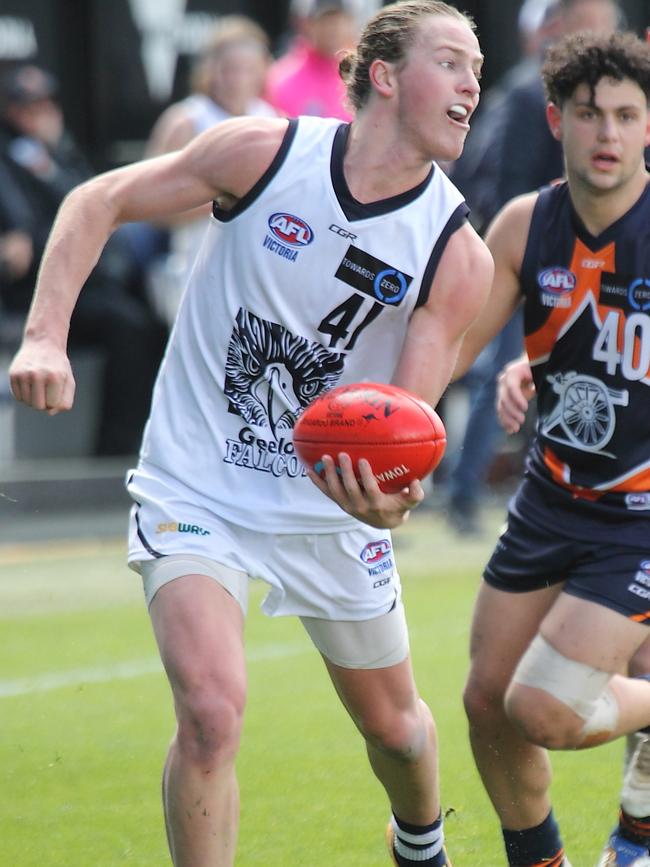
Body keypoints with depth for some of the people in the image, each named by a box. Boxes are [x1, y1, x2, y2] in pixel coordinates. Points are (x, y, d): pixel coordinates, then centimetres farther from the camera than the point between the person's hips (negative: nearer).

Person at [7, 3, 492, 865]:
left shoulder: (457, 254, -12)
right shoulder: (265, 150, -15)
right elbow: (99, 201, -3)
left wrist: (390, 497, -36)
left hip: (332, 503, 3)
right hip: (196, 492, -3)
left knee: (393, 721, 19)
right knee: (211, 712, -24)